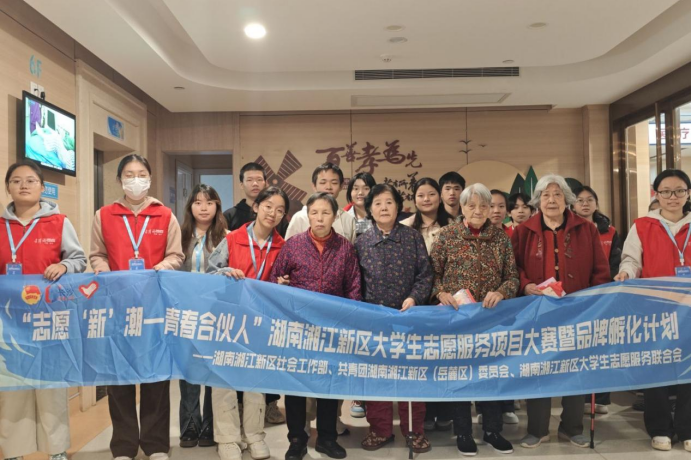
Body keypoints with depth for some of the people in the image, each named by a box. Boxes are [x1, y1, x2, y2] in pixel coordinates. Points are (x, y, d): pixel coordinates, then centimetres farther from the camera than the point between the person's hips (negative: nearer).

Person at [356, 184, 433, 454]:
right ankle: (380, 429, 23)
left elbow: (425, 275, -2)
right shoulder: (361, 242, 4)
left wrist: (414, 298, -16)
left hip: (408, 315, -1)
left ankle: (415, 430, 21)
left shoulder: (413, 237, 1)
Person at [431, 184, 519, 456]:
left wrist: (501, 292, -15)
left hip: (491, 315, 2)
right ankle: (463, 433, 20)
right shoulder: (448, 235, 0)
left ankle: (492, 430, 25)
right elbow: (432, 272, 1)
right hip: (456, 315, -1)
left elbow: (513, 276, 4)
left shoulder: (501, 237, 4)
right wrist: (441, 293, -16)